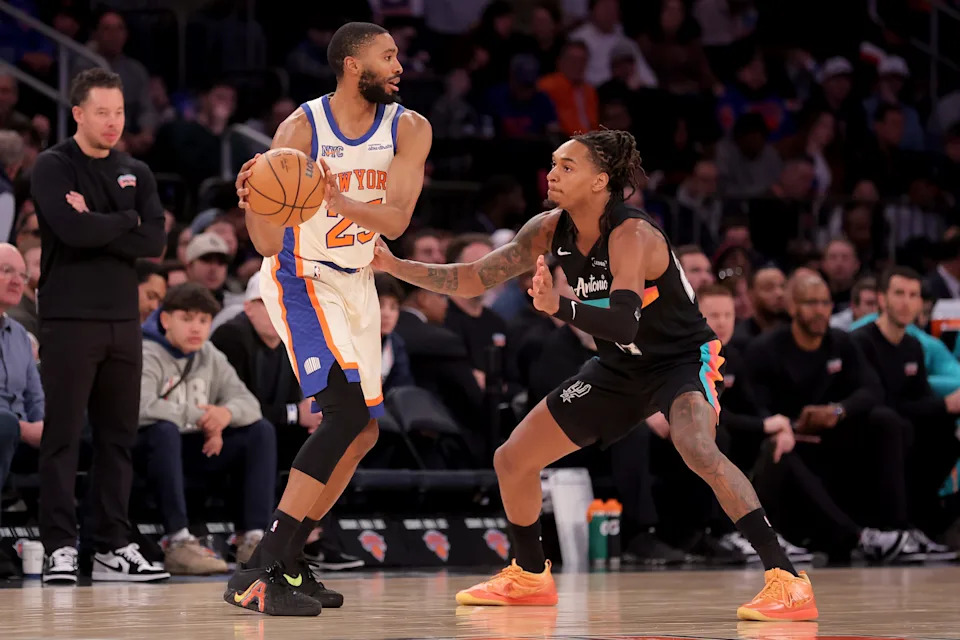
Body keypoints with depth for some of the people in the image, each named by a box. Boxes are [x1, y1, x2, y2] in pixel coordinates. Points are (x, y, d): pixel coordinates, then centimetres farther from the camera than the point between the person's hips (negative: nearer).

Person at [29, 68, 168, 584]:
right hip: (69, 321, -5)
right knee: (62, 437, -5)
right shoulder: (53, 168, -2)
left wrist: (96, 226, -10)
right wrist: (126, 221, -5)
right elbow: (72, 230, -19)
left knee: (119, 437, 7)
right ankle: (59, 547, -2)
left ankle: (114, 547, 12)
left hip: (123, 321, 5)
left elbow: (155, 241, 0)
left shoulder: (135, 173, 14)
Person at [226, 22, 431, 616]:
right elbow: (269, 245, -21)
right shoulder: (302, 129, -19)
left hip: (356, 281, 7)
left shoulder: (409, 129, -6)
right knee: (347, 411, -23)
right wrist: (253, 202, -43)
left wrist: (340, 201, -38)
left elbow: (396, 220, -19)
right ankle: (259, 572, -25)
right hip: (301, 278, -7)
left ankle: (288, 559, 23)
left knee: (363, 432, 10)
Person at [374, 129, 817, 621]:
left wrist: (559, 307, -60)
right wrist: (395, 266, -10)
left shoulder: (632, 236, -29)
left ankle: (788, 582, -36)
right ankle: (530, 578, 31)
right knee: (511, 460, 7)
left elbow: (623, 323, -43)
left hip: (682, 359, -8)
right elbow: (474, 279, -1)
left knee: (696, 448, -38)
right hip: (620, 368, 8)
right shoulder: (551, 230, -8)